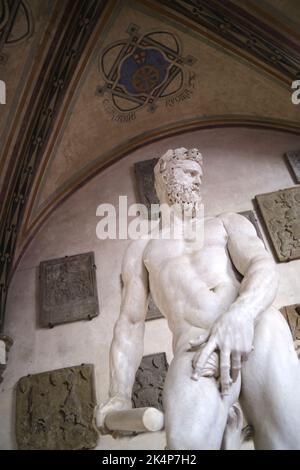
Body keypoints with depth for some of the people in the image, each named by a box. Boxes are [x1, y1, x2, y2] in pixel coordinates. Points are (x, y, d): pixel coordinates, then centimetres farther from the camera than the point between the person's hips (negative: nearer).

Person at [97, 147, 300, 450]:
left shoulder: (228, 223, 25)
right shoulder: (140, 249, 26)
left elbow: (265, 268, 4)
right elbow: (130, 323, 17)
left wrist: (241, 314, -19)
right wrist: (119, 396, 3)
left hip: (256, 327, 2)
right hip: (196, 349, -1)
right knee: (190, 441, -29)